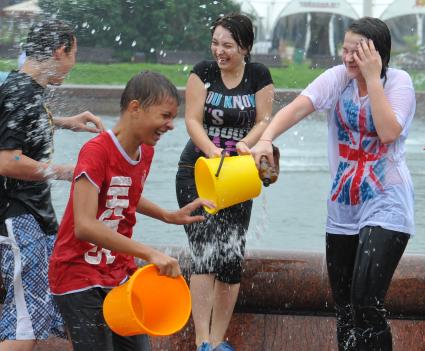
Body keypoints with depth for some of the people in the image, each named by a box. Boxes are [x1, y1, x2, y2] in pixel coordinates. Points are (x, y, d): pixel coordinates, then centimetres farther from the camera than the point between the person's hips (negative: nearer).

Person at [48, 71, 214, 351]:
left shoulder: (145, 152, 4)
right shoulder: (96, 152, -21)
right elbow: (85, 226, -32)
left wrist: (171, 217, 11)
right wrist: (150, 254, -36)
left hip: (120, 274, 8)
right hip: (80, 280, -8)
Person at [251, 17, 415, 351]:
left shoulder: (398, 82, -7)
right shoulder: (337, 78, 1)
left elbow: (389, 132, -23)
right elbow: (297, 108, -13)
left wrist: (372, 78, -20)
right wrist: (266, 138, -30)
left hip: (384, 205, -5)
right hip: (343, 206, 5)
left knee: (366, 305, -18)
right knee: (344, 308, 11)